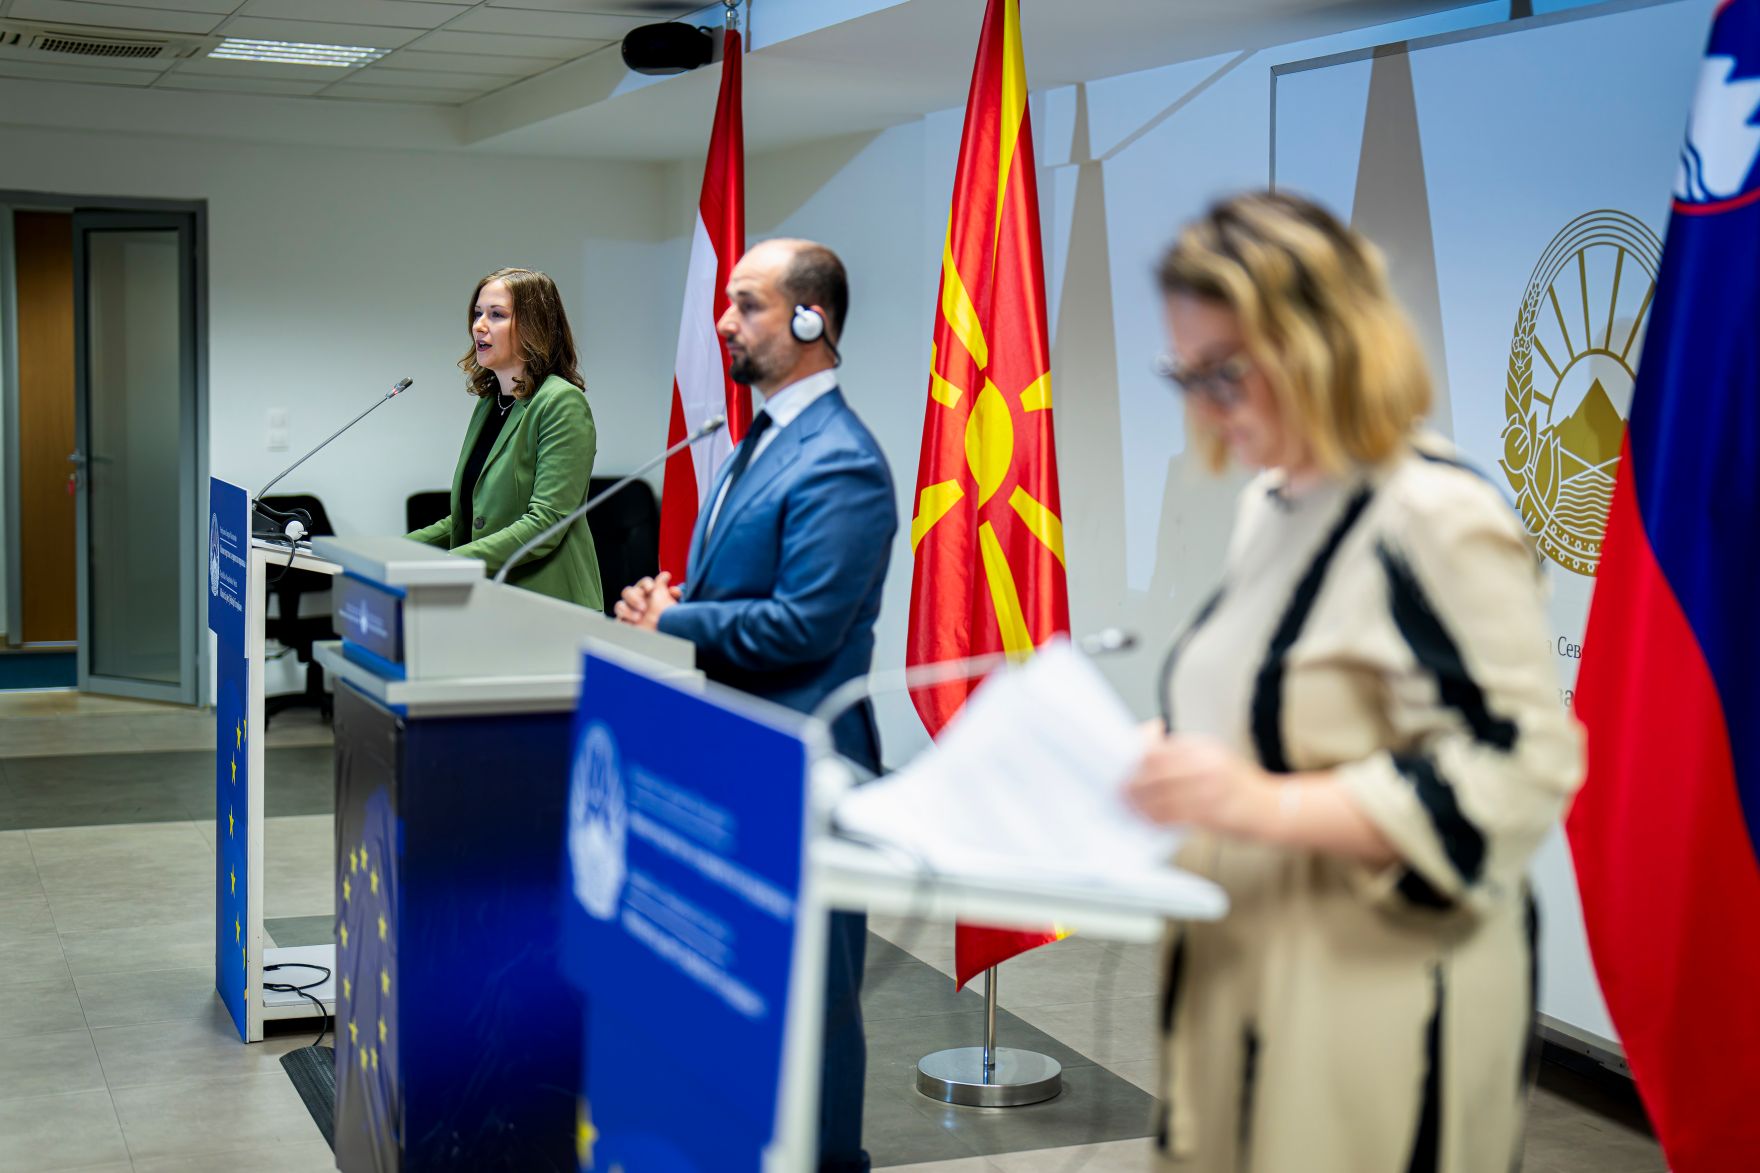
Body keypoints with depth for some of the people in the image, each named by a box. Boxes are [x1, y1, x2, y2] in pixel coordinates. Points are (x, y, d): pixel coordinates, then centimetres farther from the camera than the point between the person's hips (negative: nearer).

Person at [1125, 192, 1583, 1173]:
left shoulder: (1436, 520, -16)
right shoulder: (1273, 502, 12)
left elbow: (1516, 771, -22)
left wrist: (1266, 804, -27)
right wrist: (1152, 758, 5)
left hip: (1377, 1008, -8)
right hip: (1245, 978, 8)